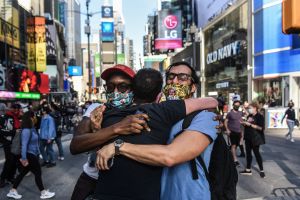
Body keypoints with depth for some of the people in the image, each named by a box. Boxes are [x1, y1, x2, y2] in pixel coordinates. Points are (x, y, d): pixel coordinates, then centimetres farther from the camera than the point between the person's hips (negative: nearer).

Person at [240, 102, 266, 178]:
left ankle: (261, 170, 11)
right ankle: (248, 169, 19)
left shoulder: (260, 117, -11)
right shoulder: (249, 116, 11)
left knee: (256, 153, -2)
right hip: (248, 137, 7)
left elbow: (261, 128, -21)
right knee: (248, 152, 10)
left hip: (255, 138, -7)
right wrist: (243, 123, 1)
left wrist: (250, 124, -22)